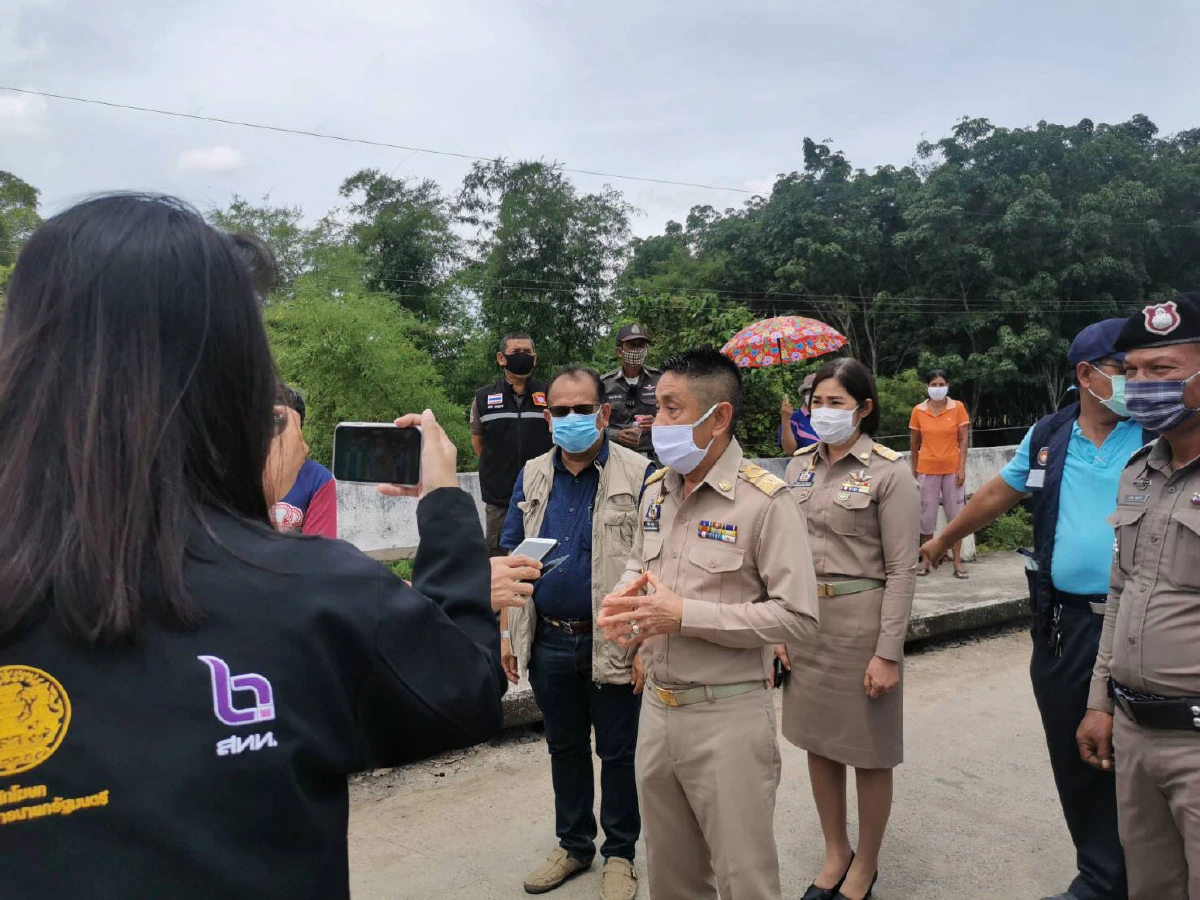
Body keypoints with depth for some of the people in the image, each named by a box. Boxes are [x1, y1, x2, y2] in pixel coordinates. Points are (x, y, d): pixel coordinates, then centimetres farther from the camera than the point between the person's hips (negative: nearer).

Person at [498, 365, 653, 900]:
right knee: (564, 748, 19)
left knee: (618, 752, 11)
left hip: (613, 645, -4)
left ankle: (620, 853, 31)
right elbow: (512, 558, 10)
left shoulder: (639, 475, -9)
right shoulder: (532, 476, 5)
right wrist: (507, 632, 6)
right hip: (548, 641, 4)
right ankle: (573, 844, 38)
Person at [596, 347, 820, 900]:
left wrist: (685, 615, -22)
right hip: (656, 707, 7)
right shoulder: (656, 490, 5)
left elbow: (798, 616, -19)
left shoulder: (766, 502, -17)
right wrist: (623, 597, -5)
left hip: (729, 716, -6)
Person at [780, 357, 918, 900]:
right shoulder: (800, 467, 5)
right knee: (818, 741, 16)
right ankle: (834, 853, 36)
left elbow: (902, 569, -11)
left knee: (869, 752, 10)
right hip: (805, 617, 5)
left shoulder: (889, 473, -10)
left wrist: (888, 653, -13)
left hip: (860, 618, -5)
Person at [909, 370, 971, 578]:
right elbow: (914, 445, 5)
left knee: (956, 516, 4)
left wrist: (962, 468, -8)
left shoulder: (958, 407, -1)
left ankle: (957, 563, 11)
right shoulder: (918, 411, 0)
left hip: (952, 469, 0)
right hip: (927, 470, 0)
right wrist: (914, 472, 4)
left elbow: (963, 440, -1)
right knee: (926, 516, 5)